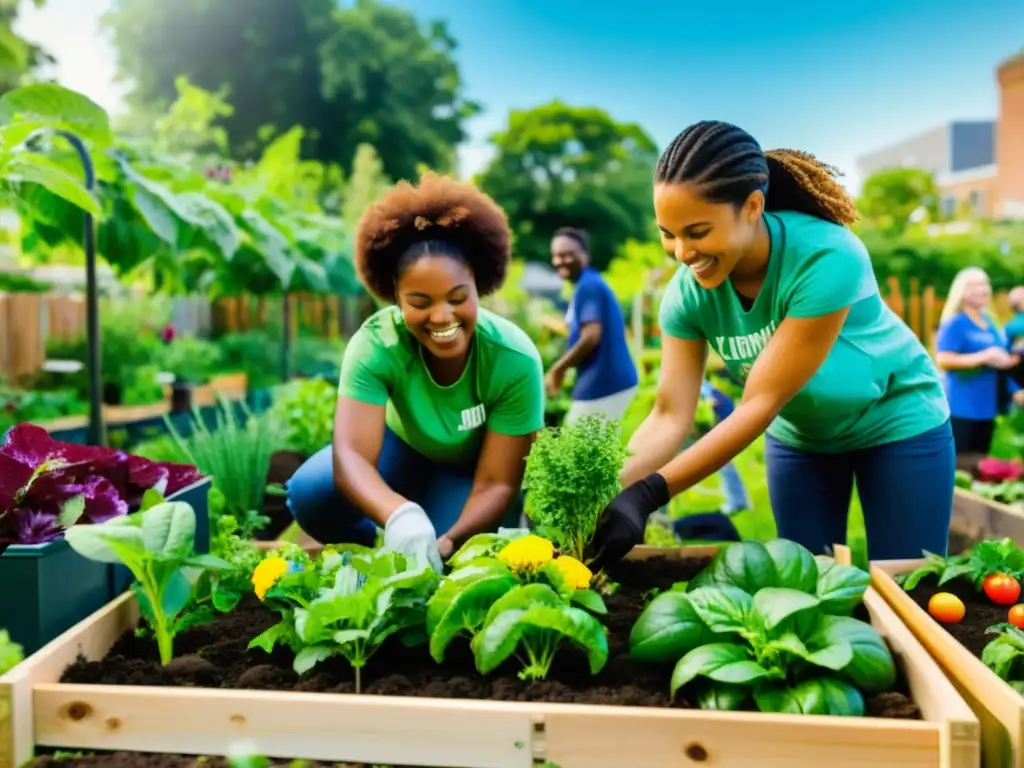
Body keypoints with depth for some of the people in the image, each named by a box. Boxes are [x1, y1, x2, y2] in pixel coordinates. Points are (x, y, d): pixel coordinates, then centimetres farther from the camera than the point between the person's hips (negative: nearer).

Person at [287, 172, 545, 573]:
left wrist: (449, 541, -49)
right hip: (404, 446, 1)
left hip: (470, 468, -1)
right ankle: (368, 555, 8)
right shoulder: (376, 344, -31)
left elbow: (496, 483, -29)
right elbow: (351, 454, -41)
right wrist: (399, 513, -63)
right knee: (309, 492, -24)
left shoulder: (515, 361, -33)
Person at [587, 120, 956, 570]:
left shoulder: (827, 258, -35)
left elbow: (761, 403, -36)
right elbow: (670, 416, -21)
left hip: (895, 424, -3)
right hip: (799, 435, 4)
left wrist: (647, 494, -41)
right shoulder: (689, 290, -21)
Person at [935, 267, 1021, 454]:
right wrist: (983, 358, -23)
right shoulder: (954, 323, -10)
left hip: (987, 406, 8)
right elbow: (943, 360, -20)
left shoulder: (991, 323, 14)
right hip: (961, 408, -8)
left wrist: (1008, 360, 4)